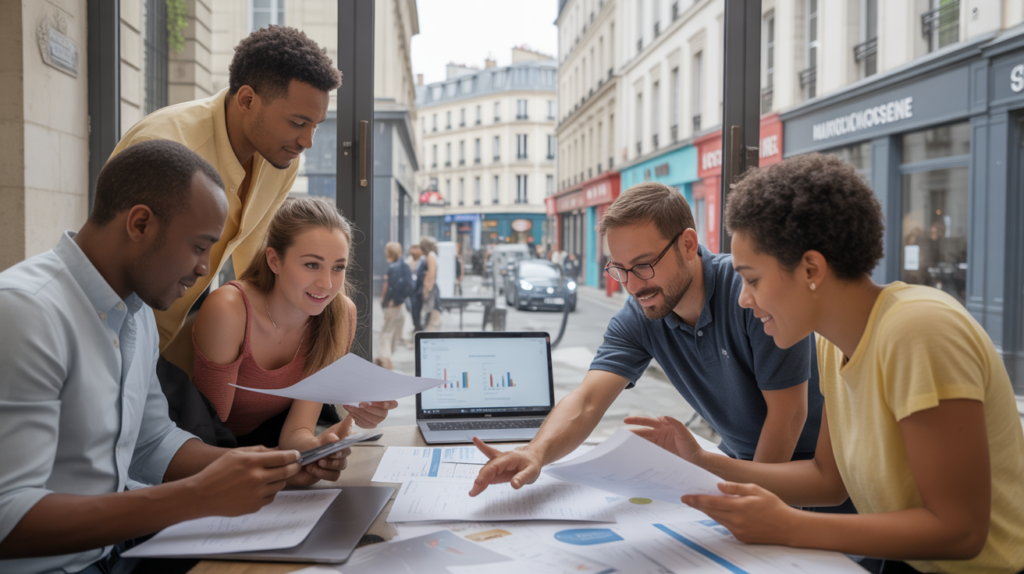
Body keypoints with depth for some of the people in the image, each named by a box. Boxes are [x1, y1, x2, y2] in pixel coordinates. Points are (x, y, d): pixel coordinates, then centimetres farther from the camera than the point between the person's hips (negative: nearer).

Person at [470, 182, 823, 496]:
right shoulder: (638, 318, -11)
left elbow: (788, 411, -22)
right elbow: (586, 401, -21)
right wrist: (536, 453, -41)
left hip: (809, 463, -4)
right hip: (741, 460, 4)